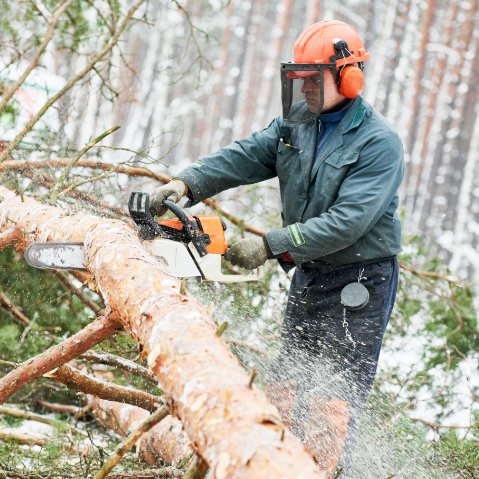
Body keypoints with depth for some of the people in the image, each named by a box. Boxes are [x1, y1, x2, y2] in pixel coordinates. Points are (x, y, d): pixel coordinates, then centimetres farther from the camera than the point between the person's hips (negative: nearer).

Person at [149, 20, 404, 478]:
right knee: (285, 388, 13)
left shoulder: (378, 143, -19)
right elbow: (241, 157, -7)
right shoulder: (295, 125, 3)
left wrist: (270, 245, -29)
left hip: (360, 284, -8)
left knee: (331, 402, -7)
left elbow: (346, 222, -27)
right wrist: (186, 184, -25)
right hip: (309, 274, 8)